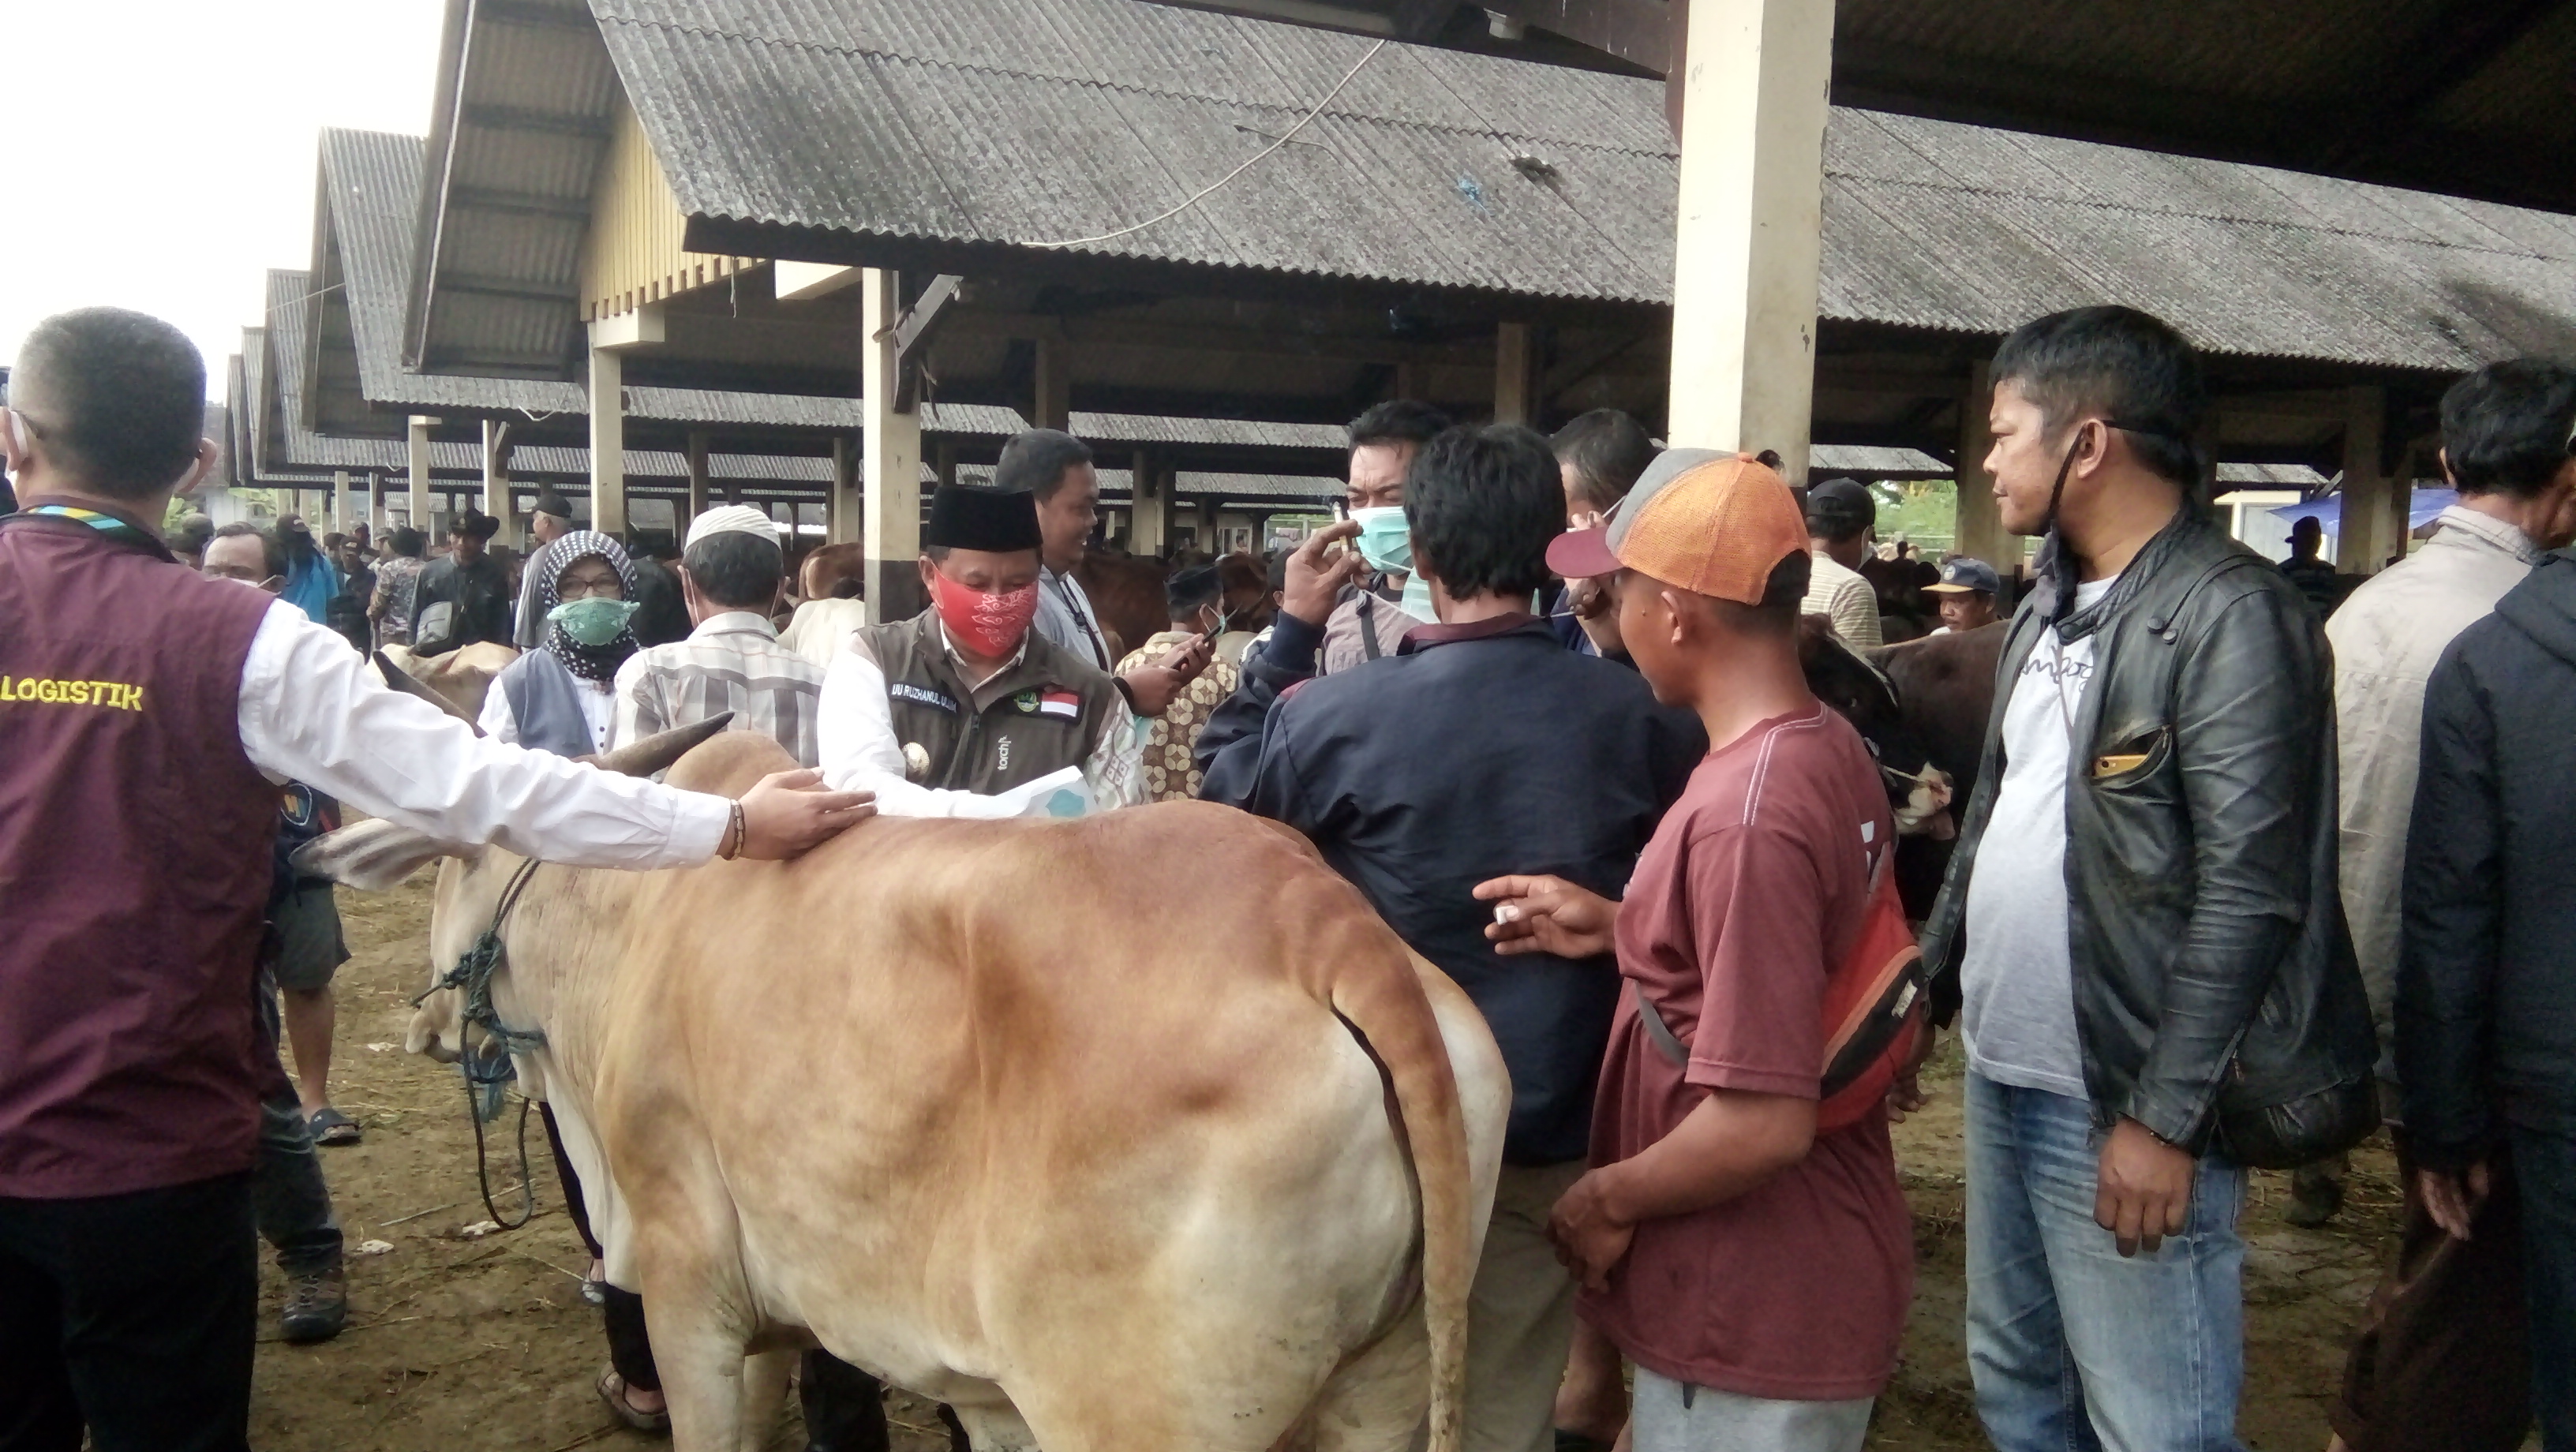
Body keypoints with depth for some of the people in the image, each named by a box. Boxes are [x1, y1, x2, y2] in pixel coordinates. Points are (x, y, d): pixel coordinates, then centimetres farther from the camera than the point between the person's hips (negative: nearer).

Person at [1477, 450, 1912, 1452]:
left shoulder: (1744, 815, -27)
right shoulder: (1833, 750, 1)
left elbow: (1764, 1121, -28)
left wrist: (1609, 1199, -13)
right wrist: (1618, 928, 6)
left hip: (1752, 1308, -8)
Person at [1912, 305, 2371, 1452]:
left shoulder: (2232, 616, -15)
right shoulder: (2049, 606, 13)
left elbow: (2247, 893, -20)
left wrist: (2166, 1117, -21)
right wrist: (1927, 989, 16)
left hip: (2122, 1105, -8)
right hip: (2002, 1075, 9)